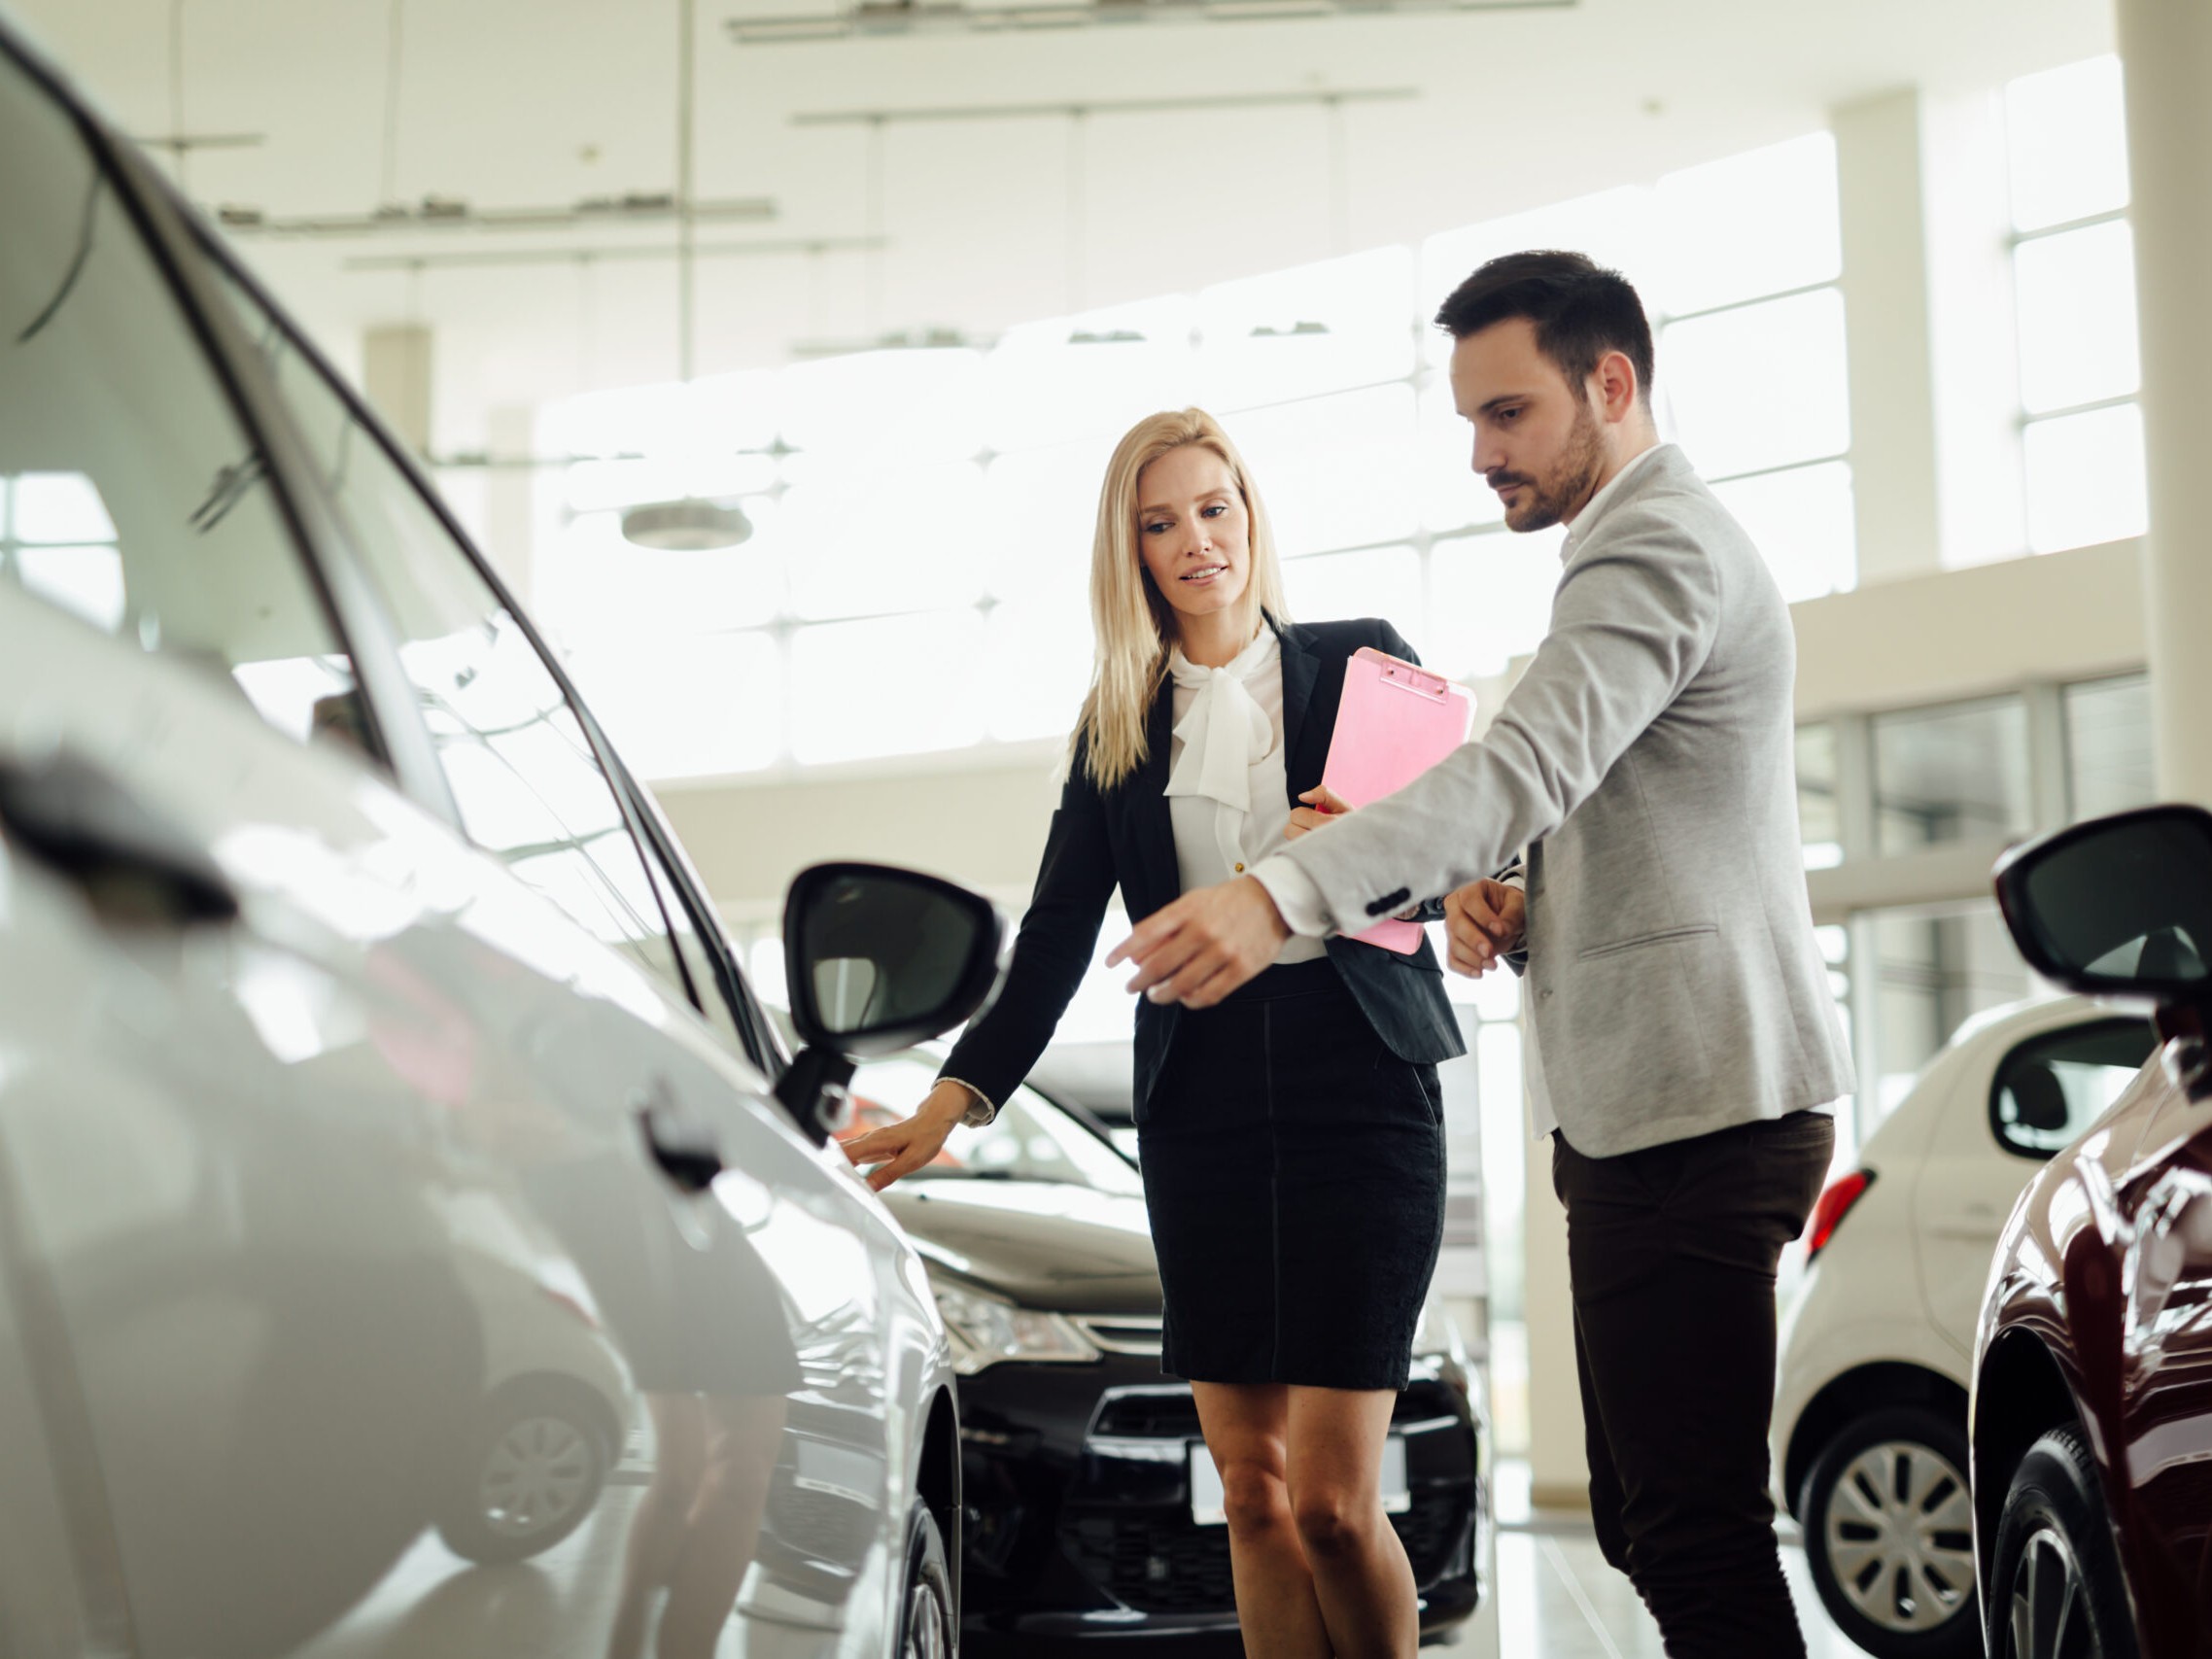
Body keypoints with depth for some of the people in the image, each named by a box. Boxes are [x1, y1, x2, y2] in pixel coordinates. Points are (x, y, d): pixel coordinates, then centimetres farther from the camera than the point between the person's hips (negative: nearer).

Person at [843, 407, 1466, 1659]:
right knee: (1251, 1488, 1)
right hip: (1198, 1098, 3)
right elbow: (1057, 939, 12)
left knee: (1330, 1498, -9)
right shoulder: (1117, 725, 14)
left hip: (1358, 1081, -3)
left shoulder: (1363, 661, 7)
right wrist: (951, 1104, 3)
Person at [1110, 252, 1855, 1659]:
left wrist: (1281, 895, -39)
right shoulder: (1657, 545, 24)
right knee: (1648, 1523, 14)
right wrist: (1515, 907, 8)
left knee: (1694, 1540, -11)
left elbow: (1526, 767, -28)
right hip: (1644, 1107, 11)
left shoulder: (1658, 548, -11)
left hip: (1694, 1103, -11)